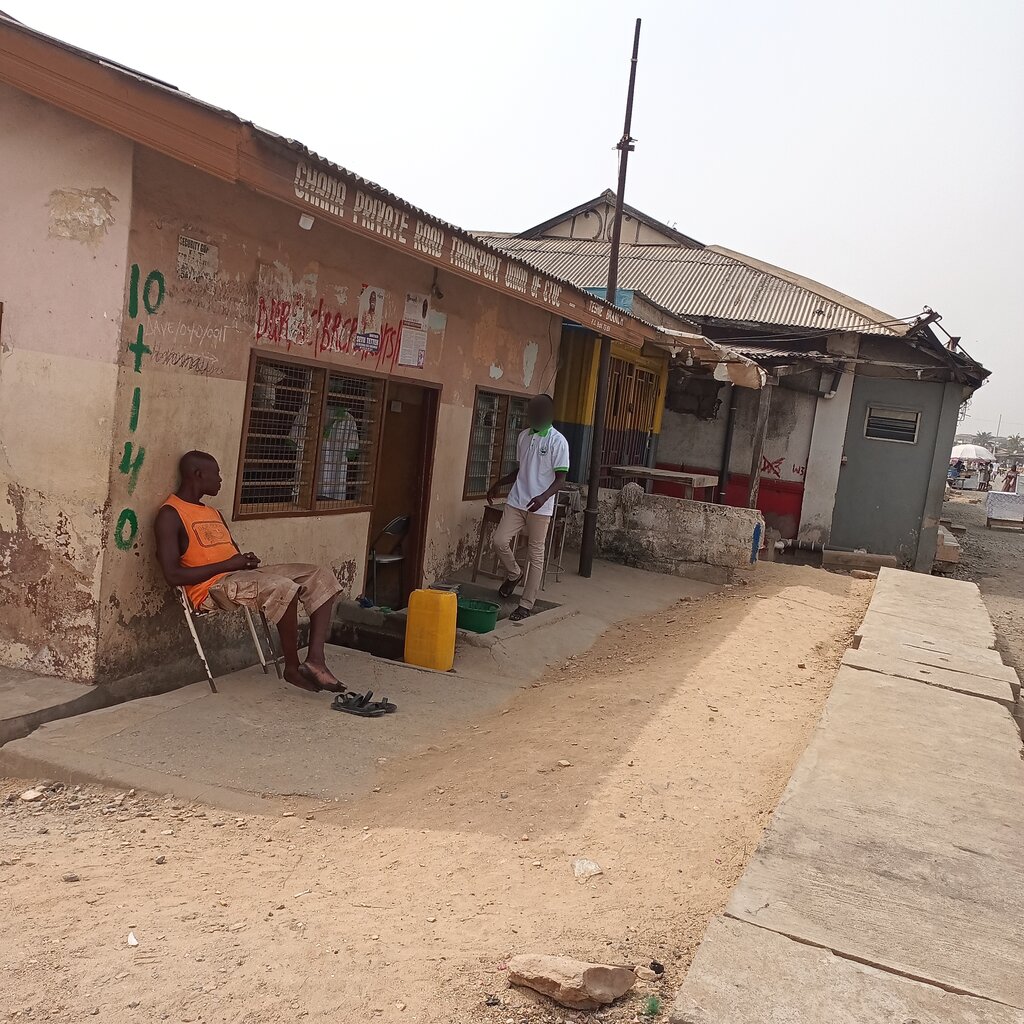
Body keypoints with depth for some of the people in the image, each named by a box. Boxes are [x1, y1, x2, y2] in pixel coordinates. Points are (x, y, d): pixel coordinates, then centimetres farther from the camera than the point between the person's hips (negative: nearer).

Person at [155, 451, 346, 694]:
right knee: (283, 588, -34)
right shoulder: (170, 515, -3)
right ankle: (293, 667, -17)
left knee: (320, 578, -7)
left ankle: (315, 659, -19)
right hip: (212, 588, -9)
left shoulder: (214, 514, 24)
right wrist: (227, 565, -14)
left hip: (242, 575, 9)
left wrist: (247, 560, 0)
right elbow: (173, 575, -13)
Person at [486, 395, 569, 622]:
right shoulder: (523, 436, 10)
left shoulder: (558, 441, -9)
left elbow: (560, 479, -13)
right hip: (516, 502, 5)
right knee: (499, 541, -7)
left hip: (540, 507, -5)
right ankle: (514, 574, 22)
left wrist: (543, 497, -29)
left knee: (536, 555, 1)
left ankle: (527, 604, 10)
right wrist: (499, 483, 14)